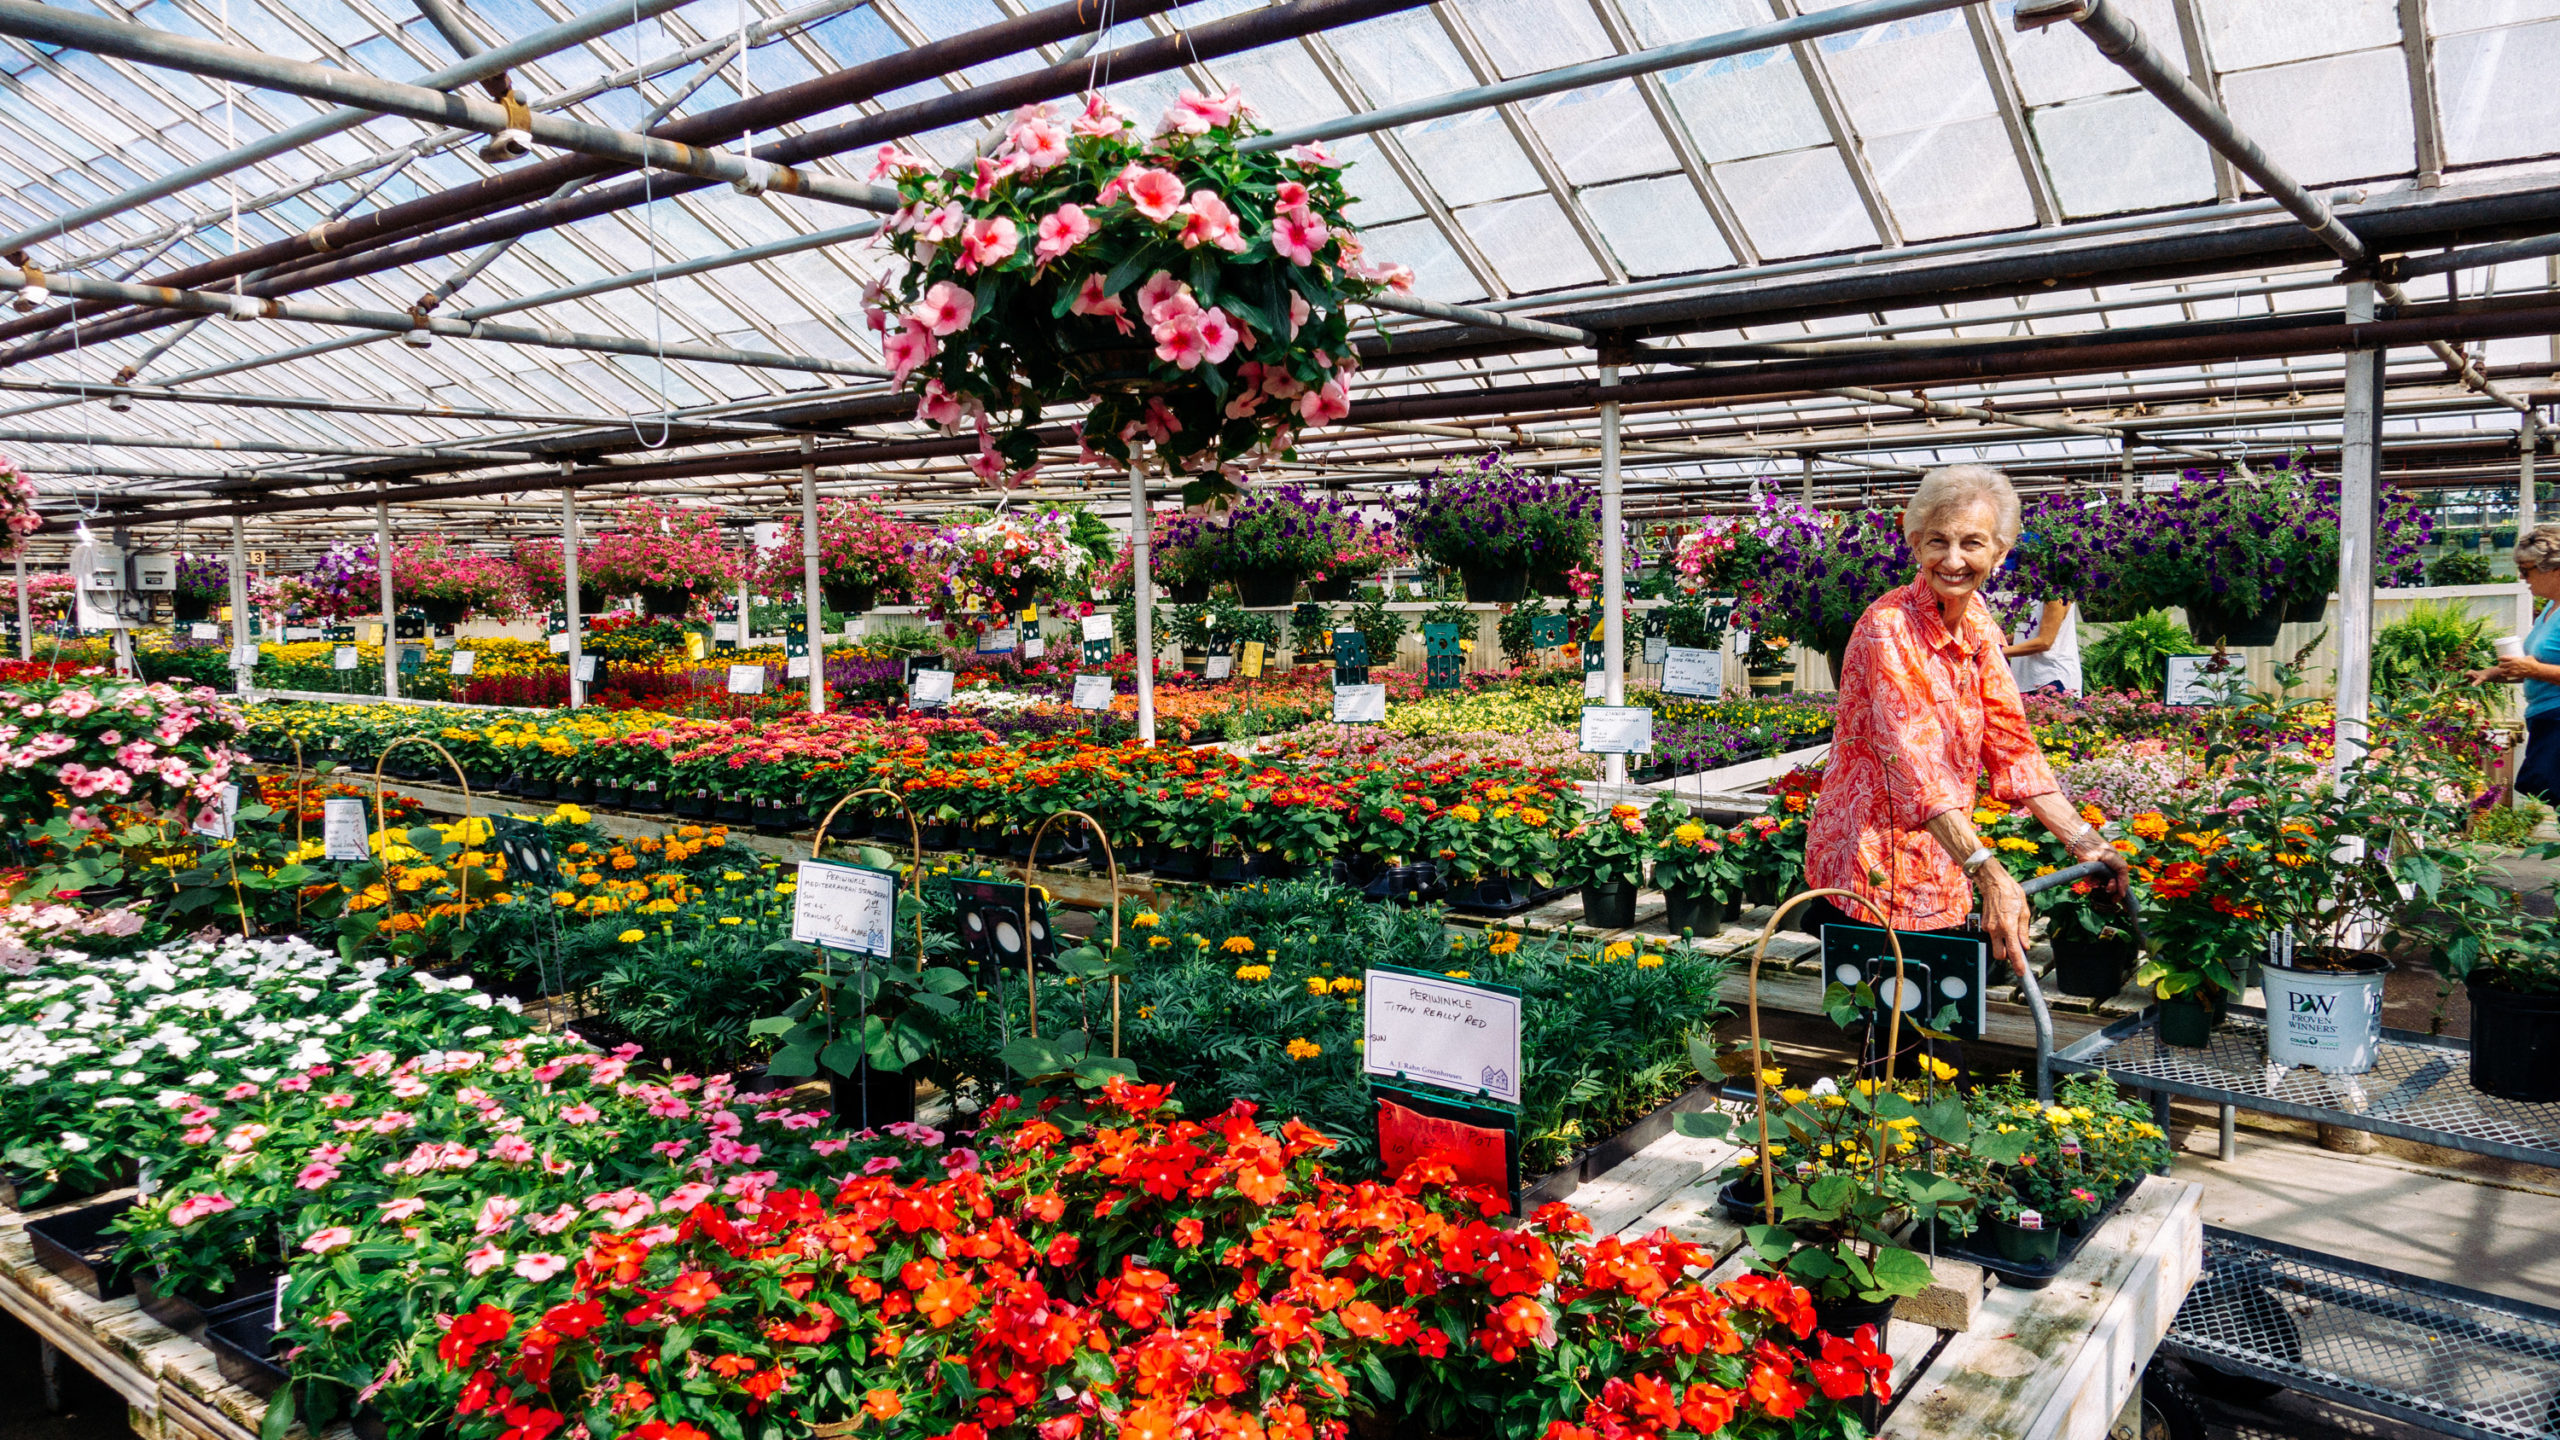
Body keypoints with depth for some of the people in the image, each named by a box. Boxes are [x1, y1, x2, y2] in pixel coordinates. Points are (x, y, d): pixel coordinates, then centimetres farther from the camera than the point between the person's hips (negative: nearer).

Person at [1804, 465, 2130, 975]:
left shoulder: (1978, 626, 4)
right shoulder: (1889, 629, -19)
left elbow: (2011, 745, 8)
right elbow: (1914, 764, -28)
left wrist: (2081, 839, 1)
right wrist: (1987, 871, -36)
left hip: (1943, 873, 7)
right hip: (1878, 873, -7)